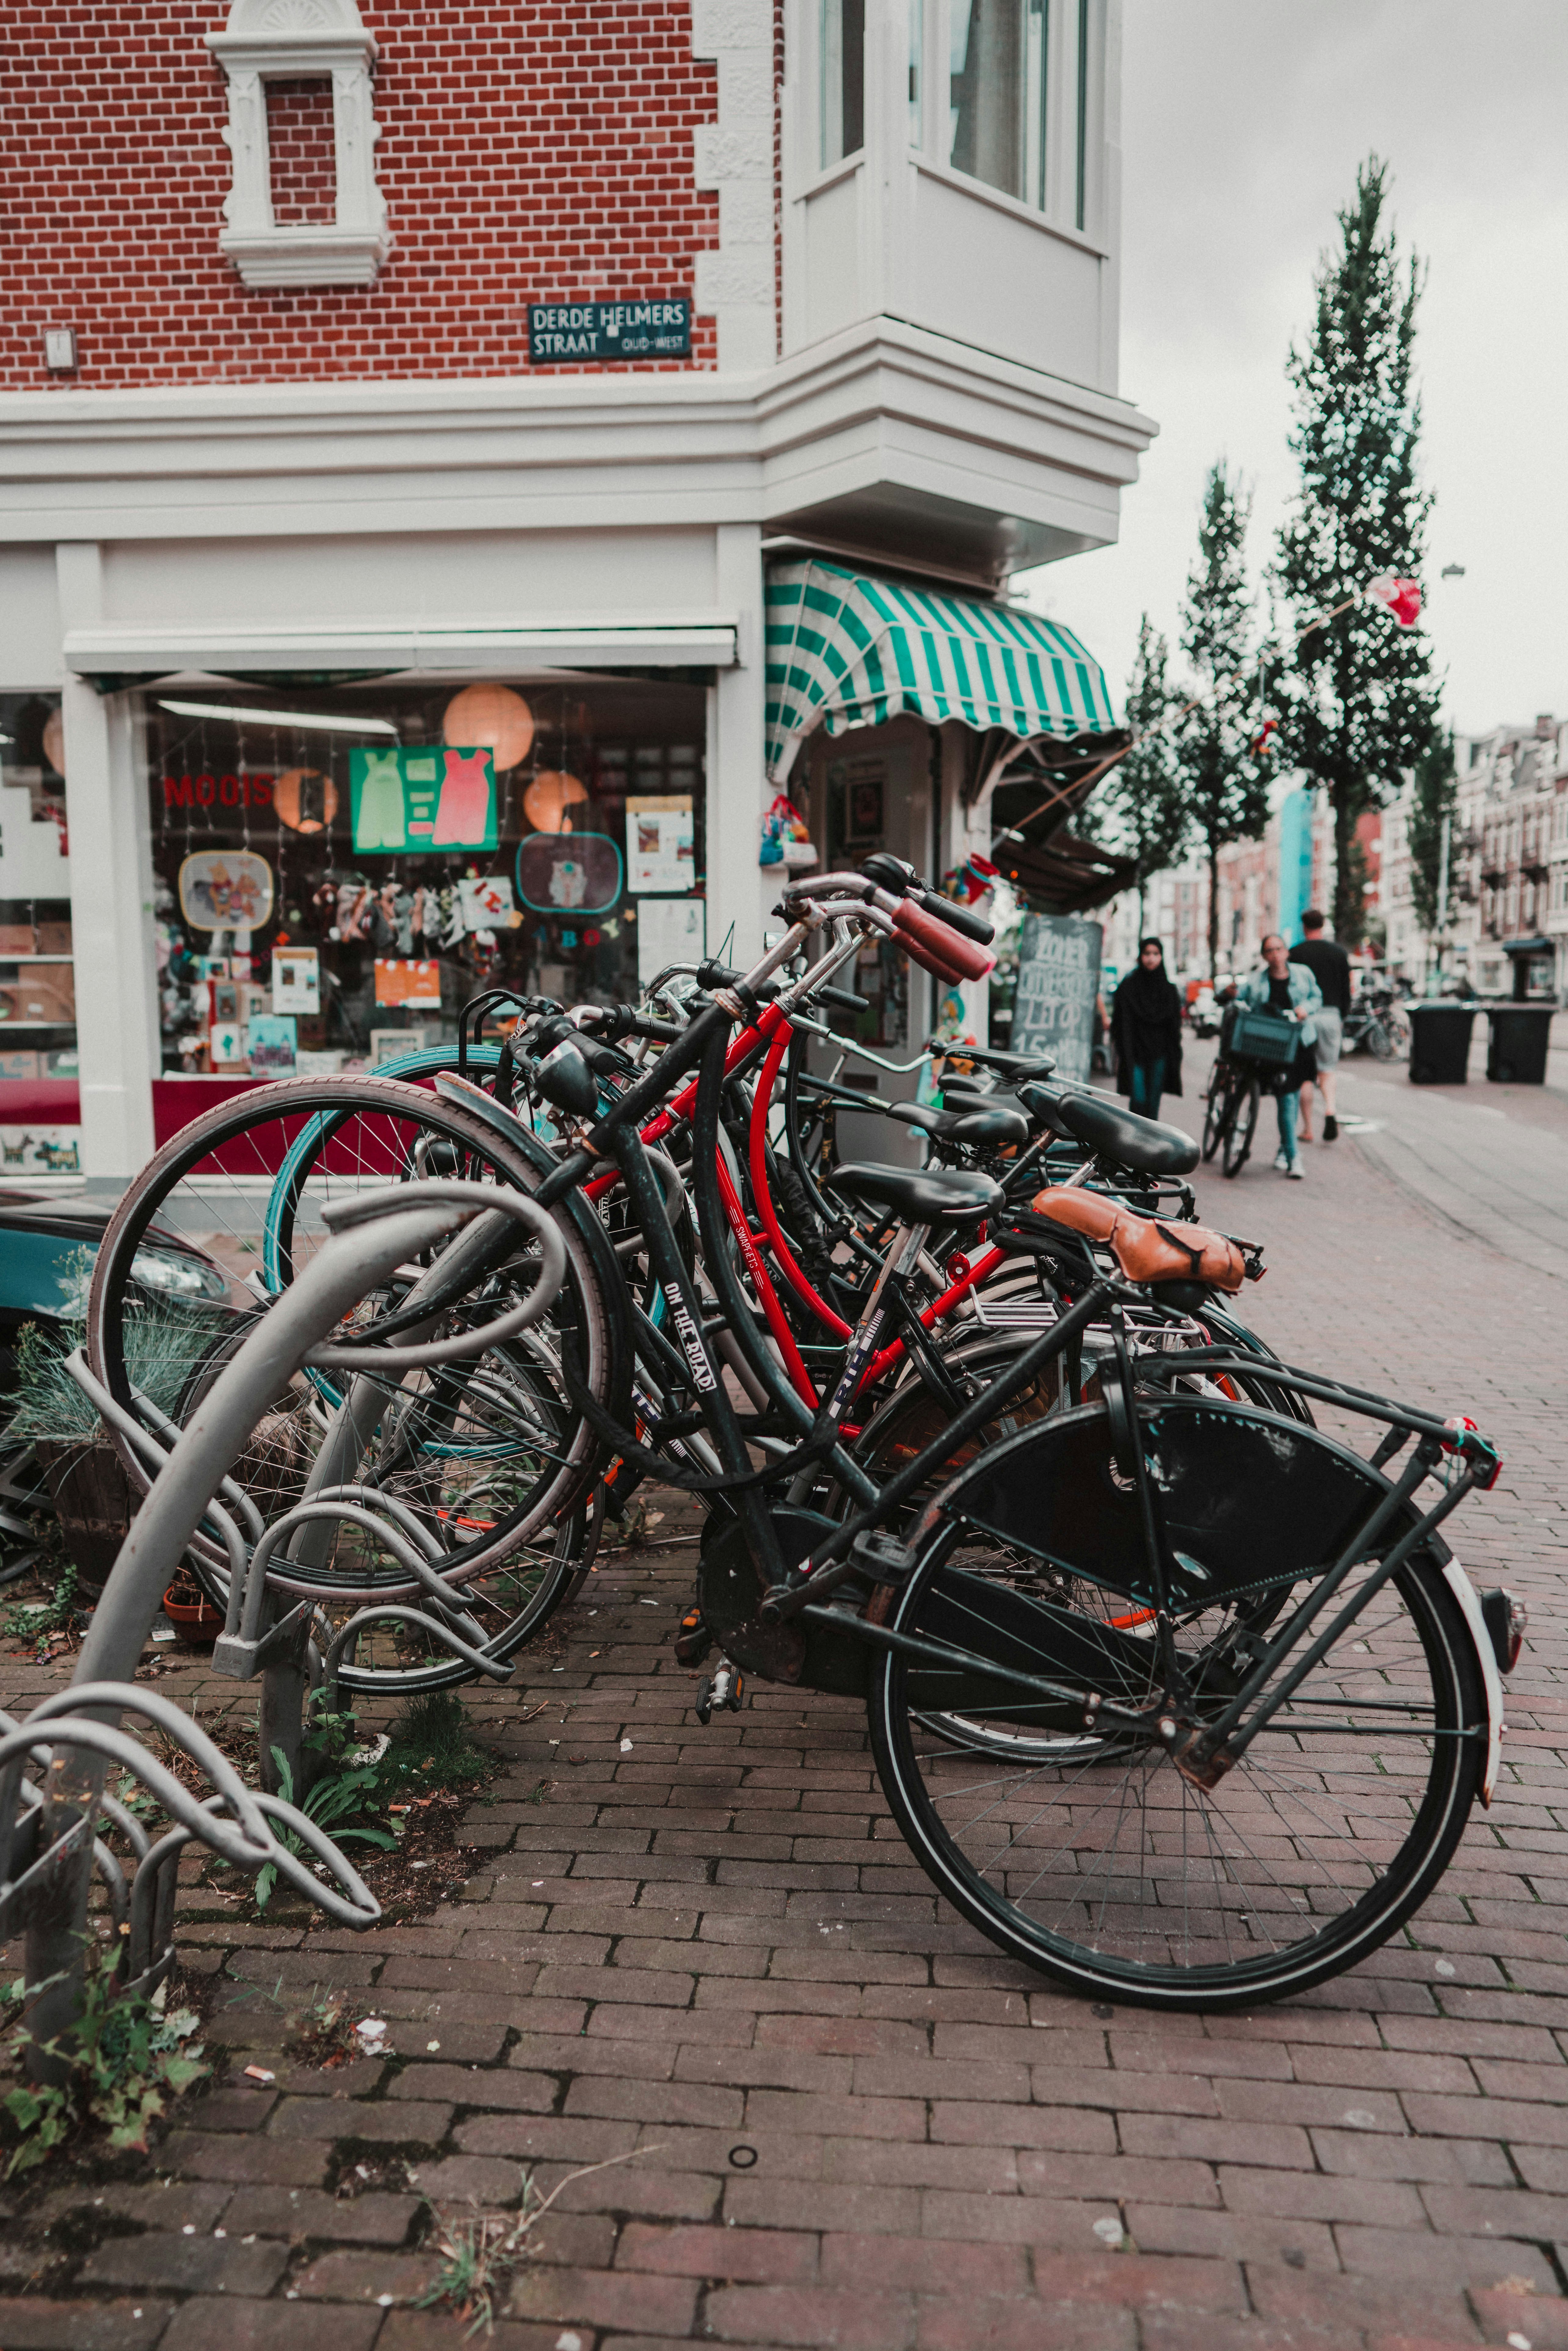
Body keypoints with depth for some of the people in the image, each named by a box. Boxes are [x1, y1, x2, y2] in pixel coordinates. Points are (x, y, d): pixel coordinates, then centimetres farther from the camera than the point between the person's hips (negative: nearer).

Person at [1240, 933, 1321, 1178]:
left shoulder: (1302, 974, 9)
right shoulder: (1254, 981, 5)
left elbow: (1317, 997, 18)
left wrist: (1306, 1008, -3)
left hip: (1300, 1042, 3)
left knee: (1293, 1096, 11)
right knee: (1286, 1099, -12)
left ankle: (1284, 1150, 29)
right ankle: (1293, 1157, -12)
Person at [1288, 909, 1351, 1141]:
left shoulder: (1295, 953, -2)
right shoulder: (1338, 952, 7)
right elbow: (1347, 990, 9)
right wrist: (1342, 1018, 18)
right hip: (1331, 1015, 2)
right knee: (1328, 1069, 9)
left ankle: (1307, 1129, 5)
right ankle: (1330, 1111, -18)